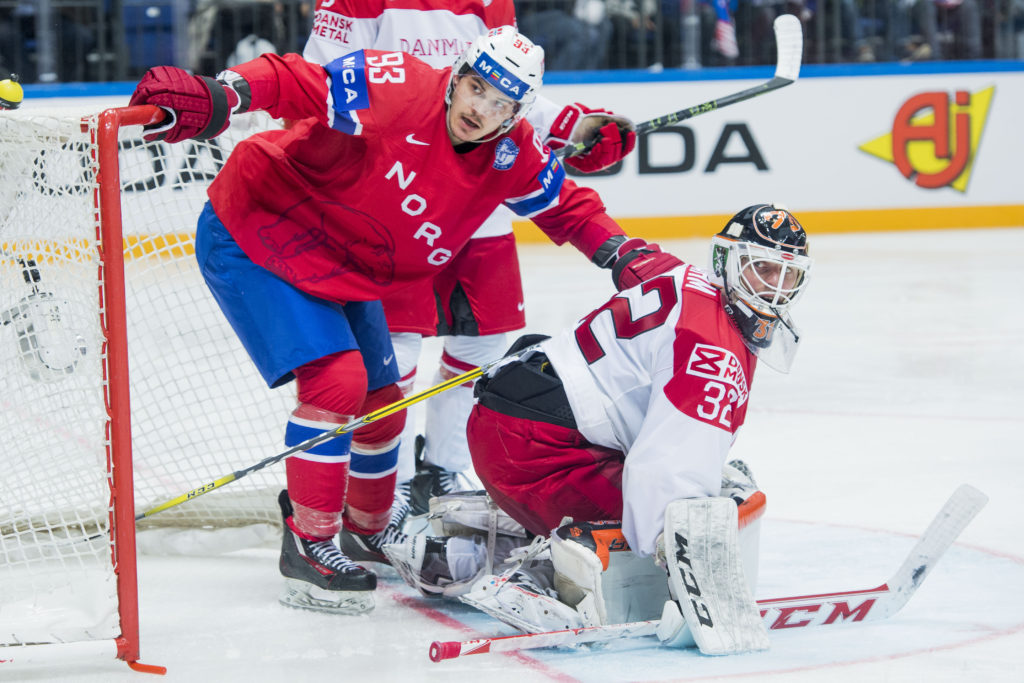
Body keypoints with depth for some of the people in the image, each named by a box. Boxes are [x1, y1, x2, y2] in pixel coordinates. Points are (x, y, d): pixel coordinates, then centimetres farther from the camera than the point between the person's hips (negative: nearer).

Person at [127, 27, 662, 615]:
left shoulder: (512, 158, -7)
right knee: (337, 381, -21)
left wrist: (620, 252, -6)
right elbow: (292, 81, -35)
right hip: (253, 236, -8)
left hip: (343, 268, 8)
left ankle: (370, 528, 43)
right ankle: (307, 547, -10)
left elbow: (567, 207, 9)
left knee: (381, 402, 15)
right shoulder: (394, 91, -29)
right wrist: (219, 97, -52)